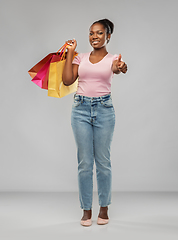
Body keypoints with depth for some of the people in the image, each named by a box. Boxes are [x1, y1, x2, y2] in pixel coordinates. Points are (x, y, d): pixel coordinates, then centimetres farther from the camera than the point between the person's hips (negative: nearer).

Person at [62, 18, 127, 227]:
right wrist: (70, 53, 0)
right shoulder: (81, 58, 11)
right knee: (84, 162, 4)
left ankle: (104, 208, 20)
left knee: (103, 161, 5)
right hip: (81, 108, 2)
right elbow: (67, 80, -1)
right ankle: (86, 210, 16)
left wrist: (119, 68, -46)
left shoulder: (113, 59, 4)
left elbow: (116, 68, -21)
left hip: (104, 109, -2)